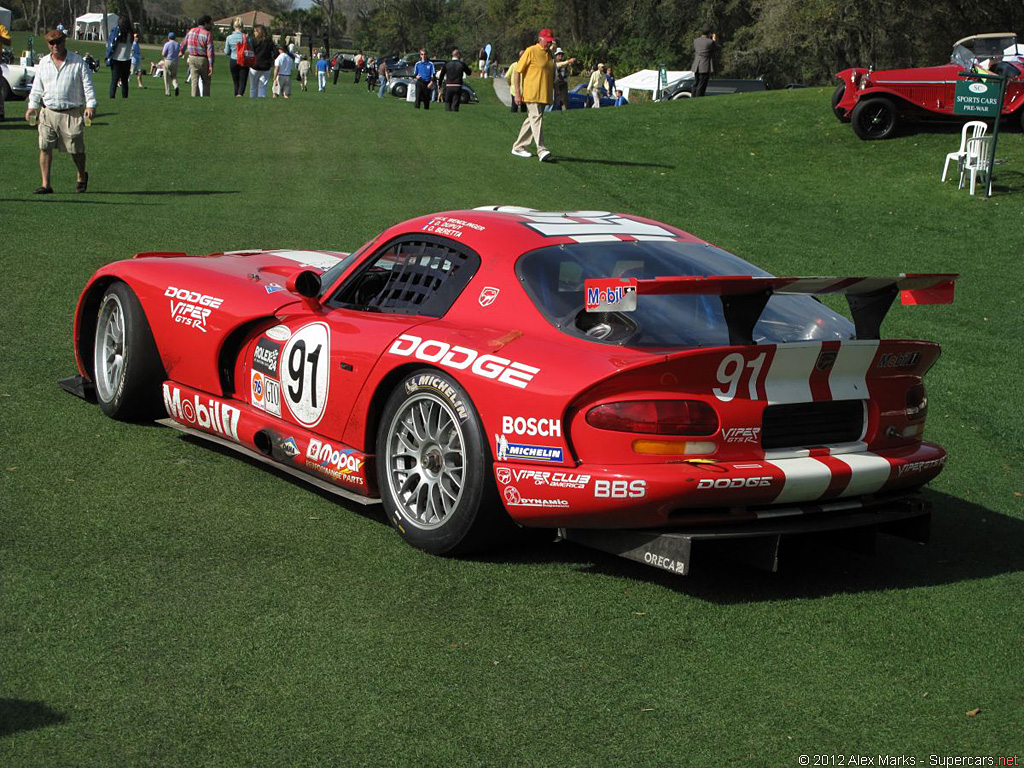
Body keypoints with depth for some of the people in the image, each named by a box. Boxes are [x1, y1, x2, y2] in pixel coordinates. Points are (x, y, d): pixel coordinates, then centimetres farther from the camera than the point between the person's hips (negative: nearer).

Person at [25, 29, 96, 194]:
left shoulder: (78, 62, 1)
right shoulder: (43, 63, 11)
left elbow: (88, 85, -1)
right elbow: (37, 87, 14)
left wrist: (90, 105, -13)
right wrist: (32, 106, 3)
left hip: (73, 113, -3)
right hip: (49, 112, 3)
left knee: (76, 149, 3)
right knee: (45, 148, -5)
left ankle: (82, 177, 30)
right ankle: (45, 185, -1)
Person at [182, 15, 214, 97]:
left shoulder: (191, 31, 4)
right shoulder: (208, 34, -13)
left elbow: (184, 43, 16)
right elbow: (210, 50, -17)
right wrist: (211, 65, -17)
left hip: (192, 59, 4)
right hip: (203, 60, -4)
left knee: (194, 81, 3)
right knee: (206, 81, 11)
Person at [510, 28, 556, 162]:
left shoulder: (549, 54, 16)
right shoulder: (531, 51, -7)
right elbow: (517, 71, -8)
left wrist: (553, 93, 20)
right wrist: (517, 93, -14)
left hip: (544, 95, 8)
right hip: (532, 94, -8)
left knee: (531, 120, 11)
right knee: (536, 118, -15)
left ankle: (518, 147, 20)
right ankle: (541, 150, -23)